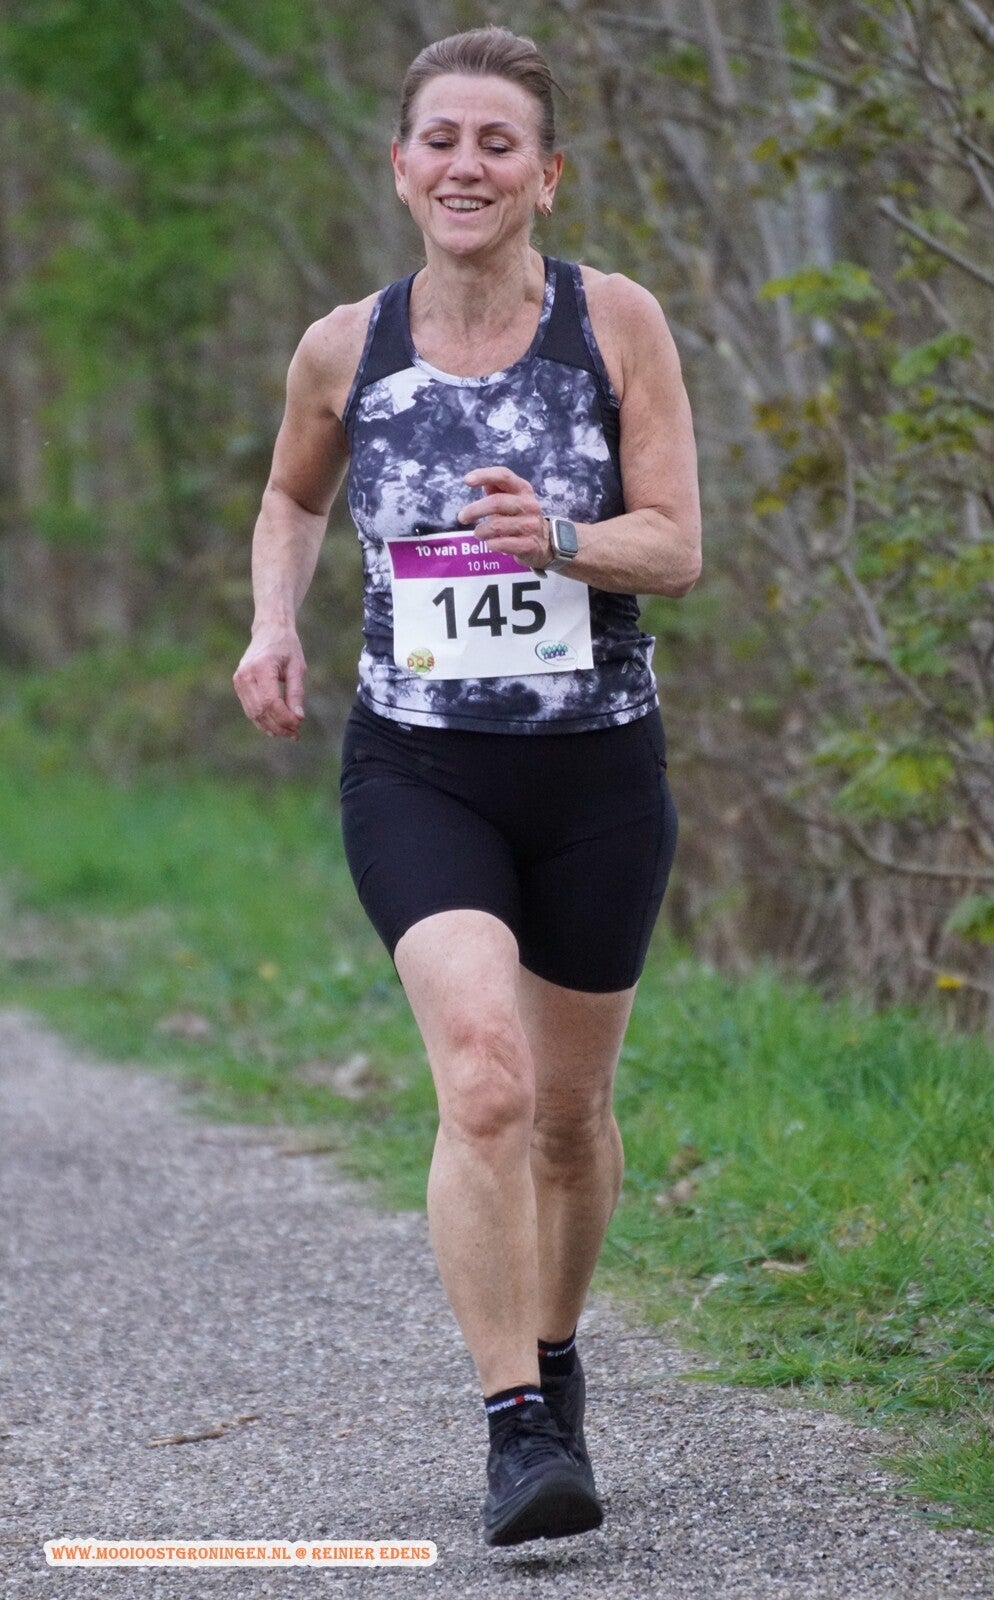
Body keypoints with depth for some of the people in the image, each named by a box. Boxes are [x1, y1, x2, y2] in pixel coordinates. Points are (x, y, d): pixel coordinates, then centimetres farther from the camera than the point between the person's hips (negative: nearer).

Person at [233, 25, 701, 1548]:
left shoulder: (616, 322, -4)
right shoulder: (345, 351, 0)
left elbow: (677, 546, -6)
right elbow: (291, 501, 20)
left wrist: (559, 538, -26)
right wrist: (274, 622, 2)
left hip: (596, 768, 1)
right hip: (417, 773, -1)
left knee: (570, 1110, 13)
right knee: (485, 1079, -23)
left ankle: (554, 1358, 41)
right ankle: (518, 1434, -20)